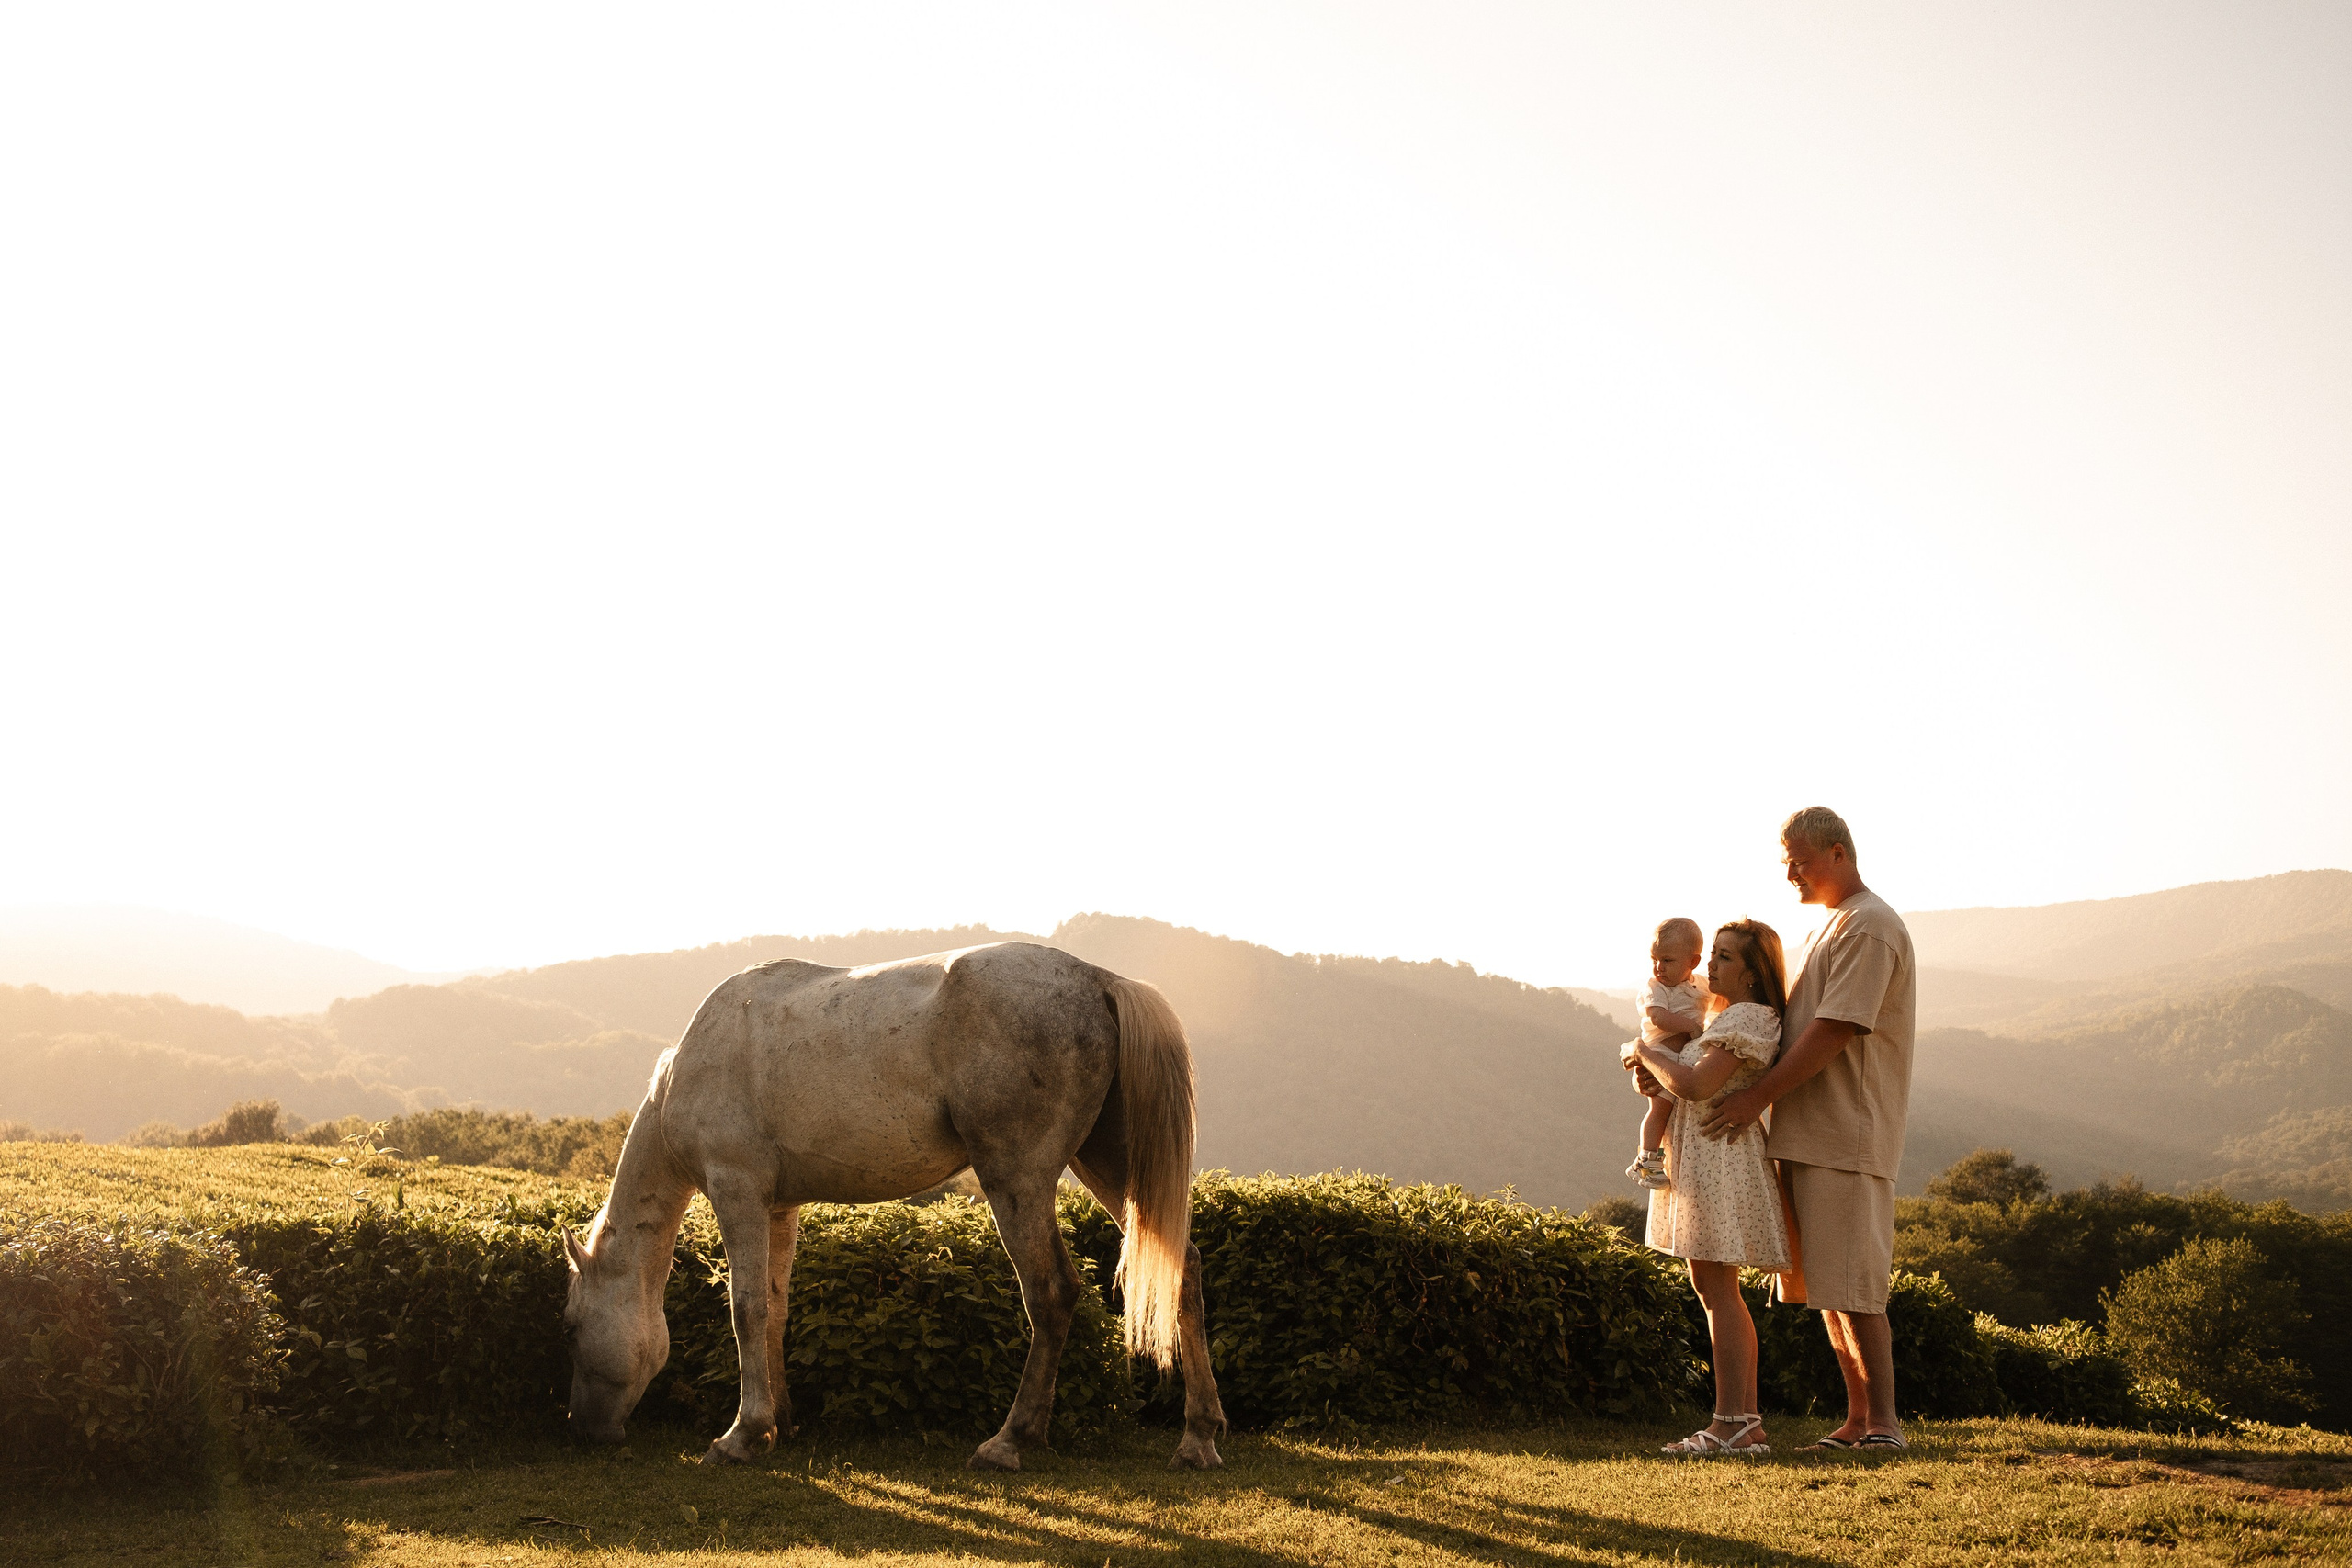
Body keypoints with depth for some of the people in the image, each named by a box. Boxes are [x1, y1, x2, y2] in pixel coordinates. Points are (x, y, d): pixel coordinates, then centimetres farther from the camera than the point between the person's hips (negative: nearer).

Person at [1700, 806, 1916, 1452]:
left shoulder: (1870, 927, -10)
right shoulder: (1832, 927, 22)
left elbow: (1833, 1031, -18)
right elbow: (1796, 1022, 23)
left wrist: (1759, 1096, -17)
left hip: (1847, 1133, -10)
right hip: (1811, 1133, 10)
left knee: (1851, 1286, -9)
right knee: (1824, 1285, 10)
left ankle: (1885, 1423, -5)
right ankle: (1858, 1421, 15)